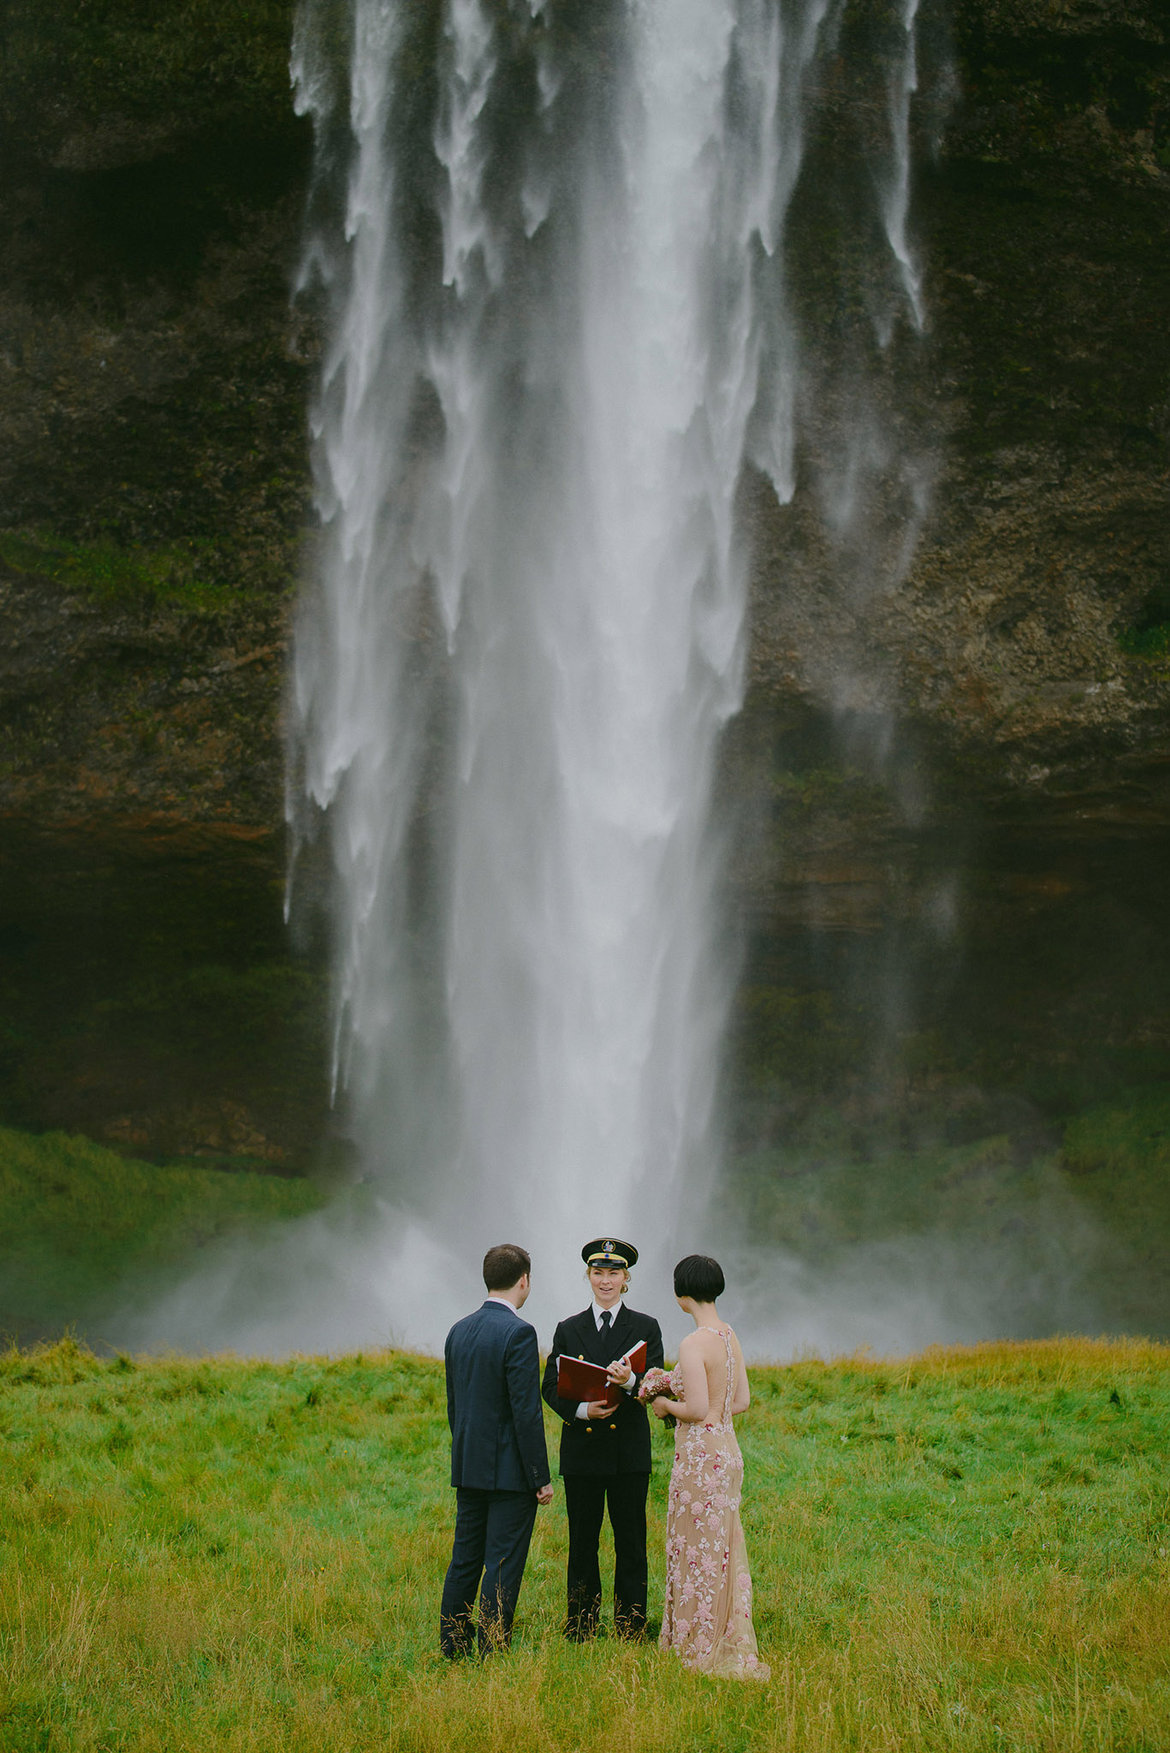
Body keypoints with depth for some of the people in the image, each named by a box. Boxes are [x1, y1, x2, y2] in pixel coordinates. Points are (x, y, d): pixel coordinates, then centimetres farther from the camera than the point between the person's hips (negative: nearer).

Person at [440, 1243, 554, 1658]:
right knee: (502, 1567, -3)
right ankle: (492, 1655, -1)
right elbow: (526, 1411, -18)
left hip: (468, 1468, 8)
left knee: (464, 1561, 13)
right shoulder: (518, 1333, -16)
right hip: (510, 1471, -7)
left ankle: (452, 1650, 18)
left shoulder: (459, 1331, 8)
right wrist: (542, 1477, -13)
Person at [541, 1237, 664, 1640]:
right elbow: (551, 1386, 4)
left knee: (631, 1544, 1)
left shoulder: (645, 1328, 6)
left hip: (629, 1451, -1)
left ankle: (631, 1629, 7)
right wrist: (581, 1409, -15)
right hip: (582, 1451, 1)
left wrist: (630, 1381, -27)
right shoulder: (568, 1330, 10)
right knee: (582, 1544, 5)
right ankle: (580, 1628, 12)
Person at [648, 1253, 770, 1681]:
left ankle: (703, 1650, 9)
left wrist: (667, 1406, -3)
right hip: (728, 1449, 9)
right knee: (725, 1549, 14)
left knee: (697, 1551, 1)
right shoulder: (730, 1336, 8)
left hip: (701, 1453, -9)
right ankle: (733, 1646, 21)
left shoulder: (694, 1345, -18)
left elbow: (699, 1409, -22)